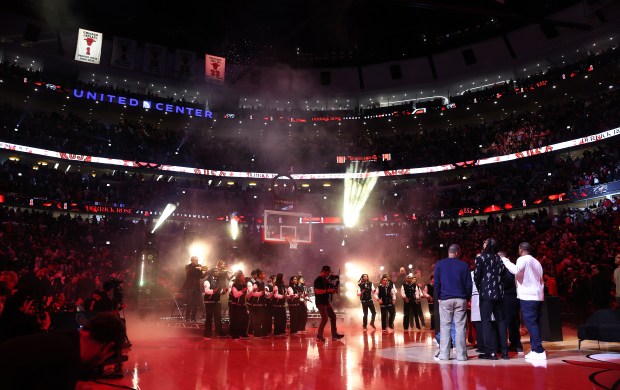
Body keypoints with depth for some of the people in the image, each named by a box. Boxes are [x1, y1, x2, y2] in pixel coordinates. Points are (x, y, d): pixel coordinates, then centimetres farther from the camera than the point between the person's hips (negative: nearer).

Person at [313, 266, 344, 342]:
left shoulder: (326, 280, 14)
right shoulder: (318, 280, -13)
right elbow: (317, 291, -24)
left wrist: (332, 290, 2)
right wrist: (327, 290, -24)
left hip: (326, 302, 10)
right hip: (320, 302, -10)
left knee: (333, 316, 11)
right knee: (325, 318, -14)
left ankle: (334, 334, 19)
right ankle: (319, 336, -3)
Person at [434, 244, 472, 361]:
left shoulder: (439, 264, 3)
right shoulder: (464, 265, 3)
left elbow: (436, 283, 1)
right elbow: (469, 284, 2)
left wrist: (438, 297, 8)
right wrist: (467, 298, 11)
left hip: (445, 299, 0)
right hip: (460, 300, 0)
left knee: (445, 327, 3)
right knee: (460, 327, 4)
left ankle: (444, 354, 3)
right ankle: (461, 355, 5)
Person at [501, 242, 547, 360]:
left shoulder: (522, 259, -6)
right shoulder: (536, 262, 20)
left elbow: (516, 270, -26)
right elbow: (541, 280, 21)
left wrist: (505, 260, -15)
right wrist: (540, 291, 22)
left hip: (528, 297, -8)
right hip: (538, 296, 8)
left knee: (531, 323, -9)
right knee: (534, 323, 10)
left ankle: (539, 351, -12)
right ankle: (535, 350, 11)